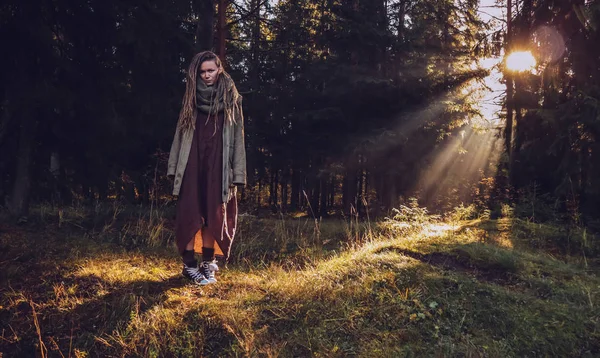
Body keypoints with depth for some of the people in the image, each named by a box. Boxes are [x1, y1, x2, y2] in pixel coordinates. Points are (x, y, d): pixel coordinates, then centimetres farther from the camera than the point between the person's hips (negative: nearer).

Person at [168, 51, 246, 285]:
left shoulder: (231, 99, 5)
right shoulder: (191, 98, 10)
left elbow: (237, 137, 1)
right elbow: (180, 133, 10)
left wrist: (237, 173, -6)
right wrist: (174, 167, 3)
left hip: (217, 164, -1)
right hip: (192, 163, 1)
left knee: (213, 214, 2)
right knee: (190, 213, -2)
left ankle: (208, 263, 12)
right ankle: (189, 264, 5)